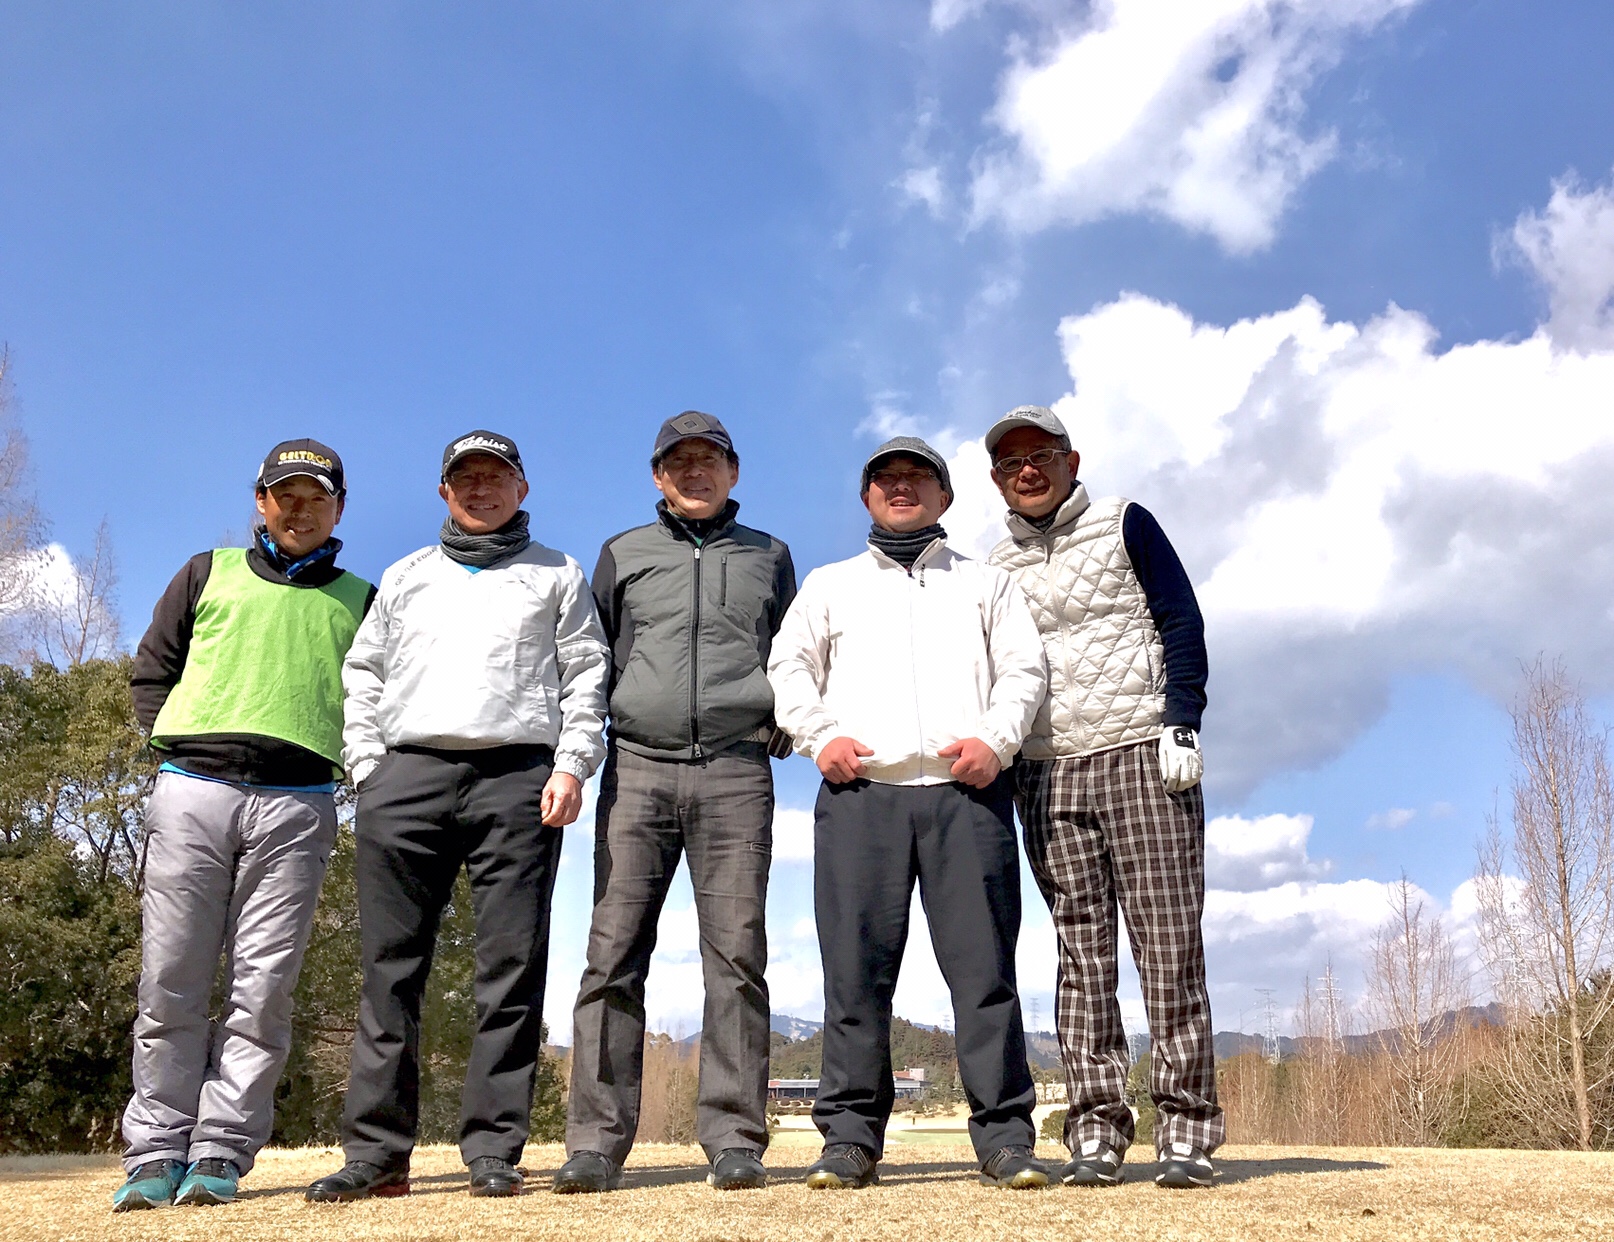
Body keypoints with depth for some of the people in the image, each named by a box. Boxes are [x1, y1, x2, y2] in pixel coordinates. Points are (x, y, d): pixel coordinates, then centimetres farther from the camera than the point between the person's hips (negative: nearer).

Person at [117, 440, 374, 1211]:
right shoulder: (209, 573, 18)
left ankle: (221, 1154, 4)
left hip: (296, 805, 0)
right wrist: (179, 743, 4)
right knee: (171, 985, 1)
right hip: (191, 793, 1)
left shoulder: (358, 600, 17)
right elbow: (151, 672, 18)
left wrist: (343, 762, -1)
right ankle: (156, 1155, 10)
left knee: (262, 987, -3)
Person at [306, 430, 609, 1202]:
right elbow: (362, 676, 17)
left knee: (511, 967, -5)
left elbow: (585, 676, 9)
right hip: (406, 775, 2)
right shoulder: (405, 577, 23)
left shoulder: (556, 576, 17)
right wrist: (368, 769, 4)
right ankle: (376, 1151, 5)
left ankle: (493, 1149, 1)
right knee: (390, 968, -1)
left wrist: (571, 764, -5)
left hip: (518, 776, -2)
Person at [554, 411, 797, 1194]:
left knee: (736, 955, -5)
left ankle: (734, 1139, 0)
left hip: (736, 770, 0)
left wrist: (786, 719, 5)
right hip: (637, 767, 1)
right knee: (614, 954, -5)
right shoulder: (622, 554, 19)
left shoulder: (768, 556, 19)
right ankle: (596, 1143, -2)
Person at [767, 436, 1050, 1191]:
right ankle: (851, 1134, 4)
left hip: (965, 791, 0)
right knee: (855, 969, -3)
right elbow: (788, 667, 14)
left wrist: (995, 739, -7)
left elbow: (1024, 669, 11)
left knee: (984, 965, -4)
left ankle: (1004, 1134, 2)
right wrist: (820, 736, -4)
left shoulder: (985, 583, 23)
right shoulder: (829, 584, 24)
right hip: (859, 791, 1)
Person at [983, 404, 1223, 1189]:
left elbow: (1182, 624, 2)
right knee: (1081, 955, 2)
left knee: (1169, 948, -5)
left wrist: (1180, 723, -8)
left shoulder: (1124, 525, 7)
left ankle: (1187, 1132, 1)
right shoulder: (994, 568, 16)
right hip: (1046, 775, 3)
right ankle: (1095, 1135, 5)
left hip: (1143, 758, -3)